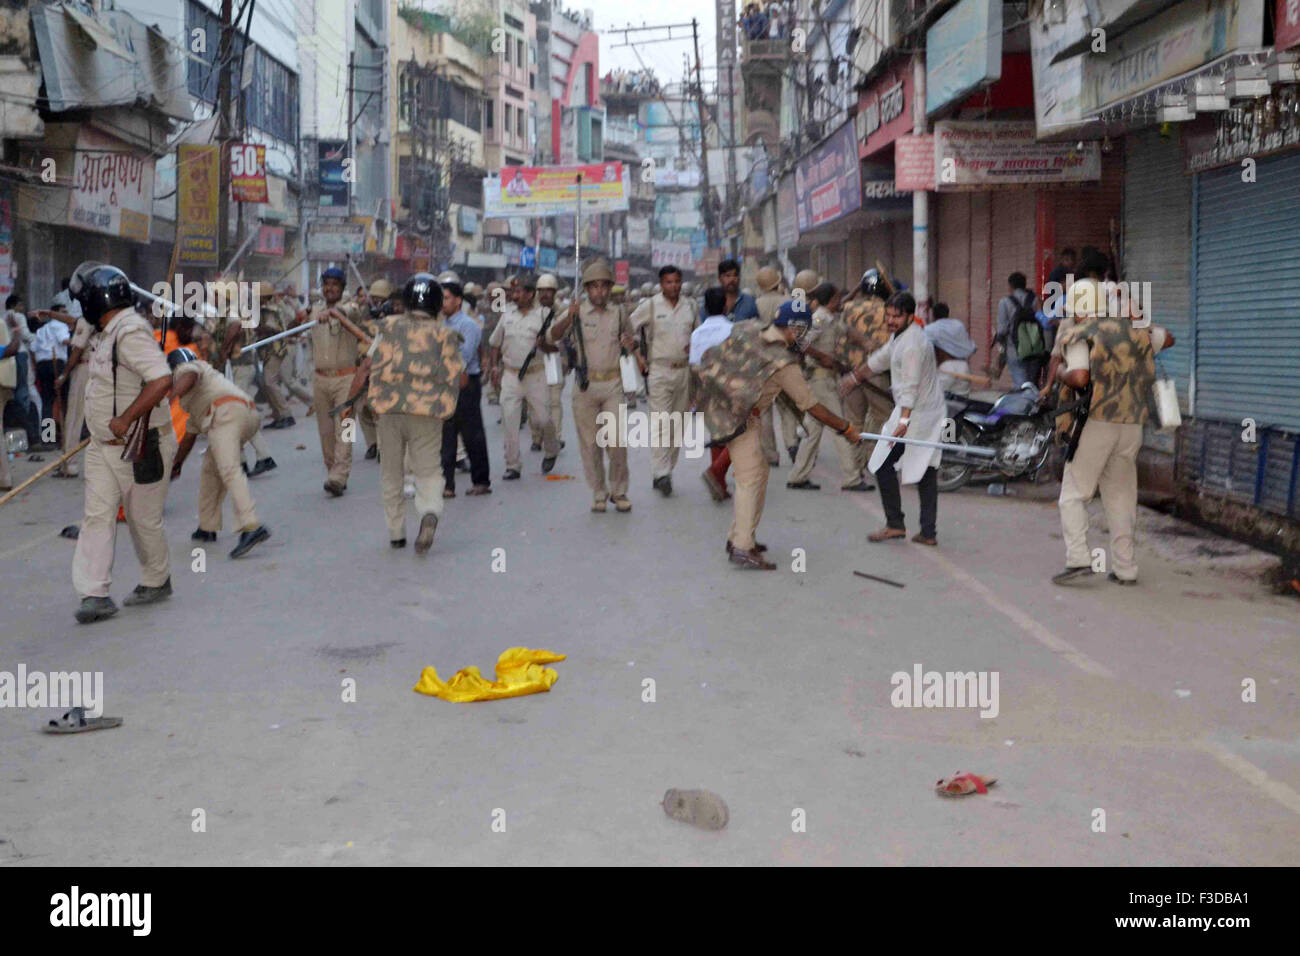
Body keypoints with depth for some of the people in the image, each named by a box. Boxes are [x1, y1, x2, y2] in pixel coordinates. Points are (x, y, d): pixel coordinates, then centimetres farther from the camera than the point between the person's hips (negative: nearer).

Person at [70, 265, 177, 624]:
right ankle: (95, 594, -3)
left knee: (145, 520, 6)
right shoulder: (111, 332, 10)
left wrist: (125, 420, -29)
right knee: (97, 516, -1)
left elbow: (162, 380, -33)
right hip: (103, 446, 9)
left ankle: (156, 582, 26)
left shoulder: (131, 332, -21)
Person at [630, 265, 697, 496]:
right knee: (660, 422, -13)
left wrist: (694, 345, 0)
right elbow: (627, 330, 1)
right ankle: (660, 473, -14)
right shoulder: (650, 306, -3)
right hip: (660, 370, -5)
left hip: (684, 370, 5)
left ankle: (667, 470, 17)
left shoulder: (689, 307, 9)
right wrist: (637, 353, -5)